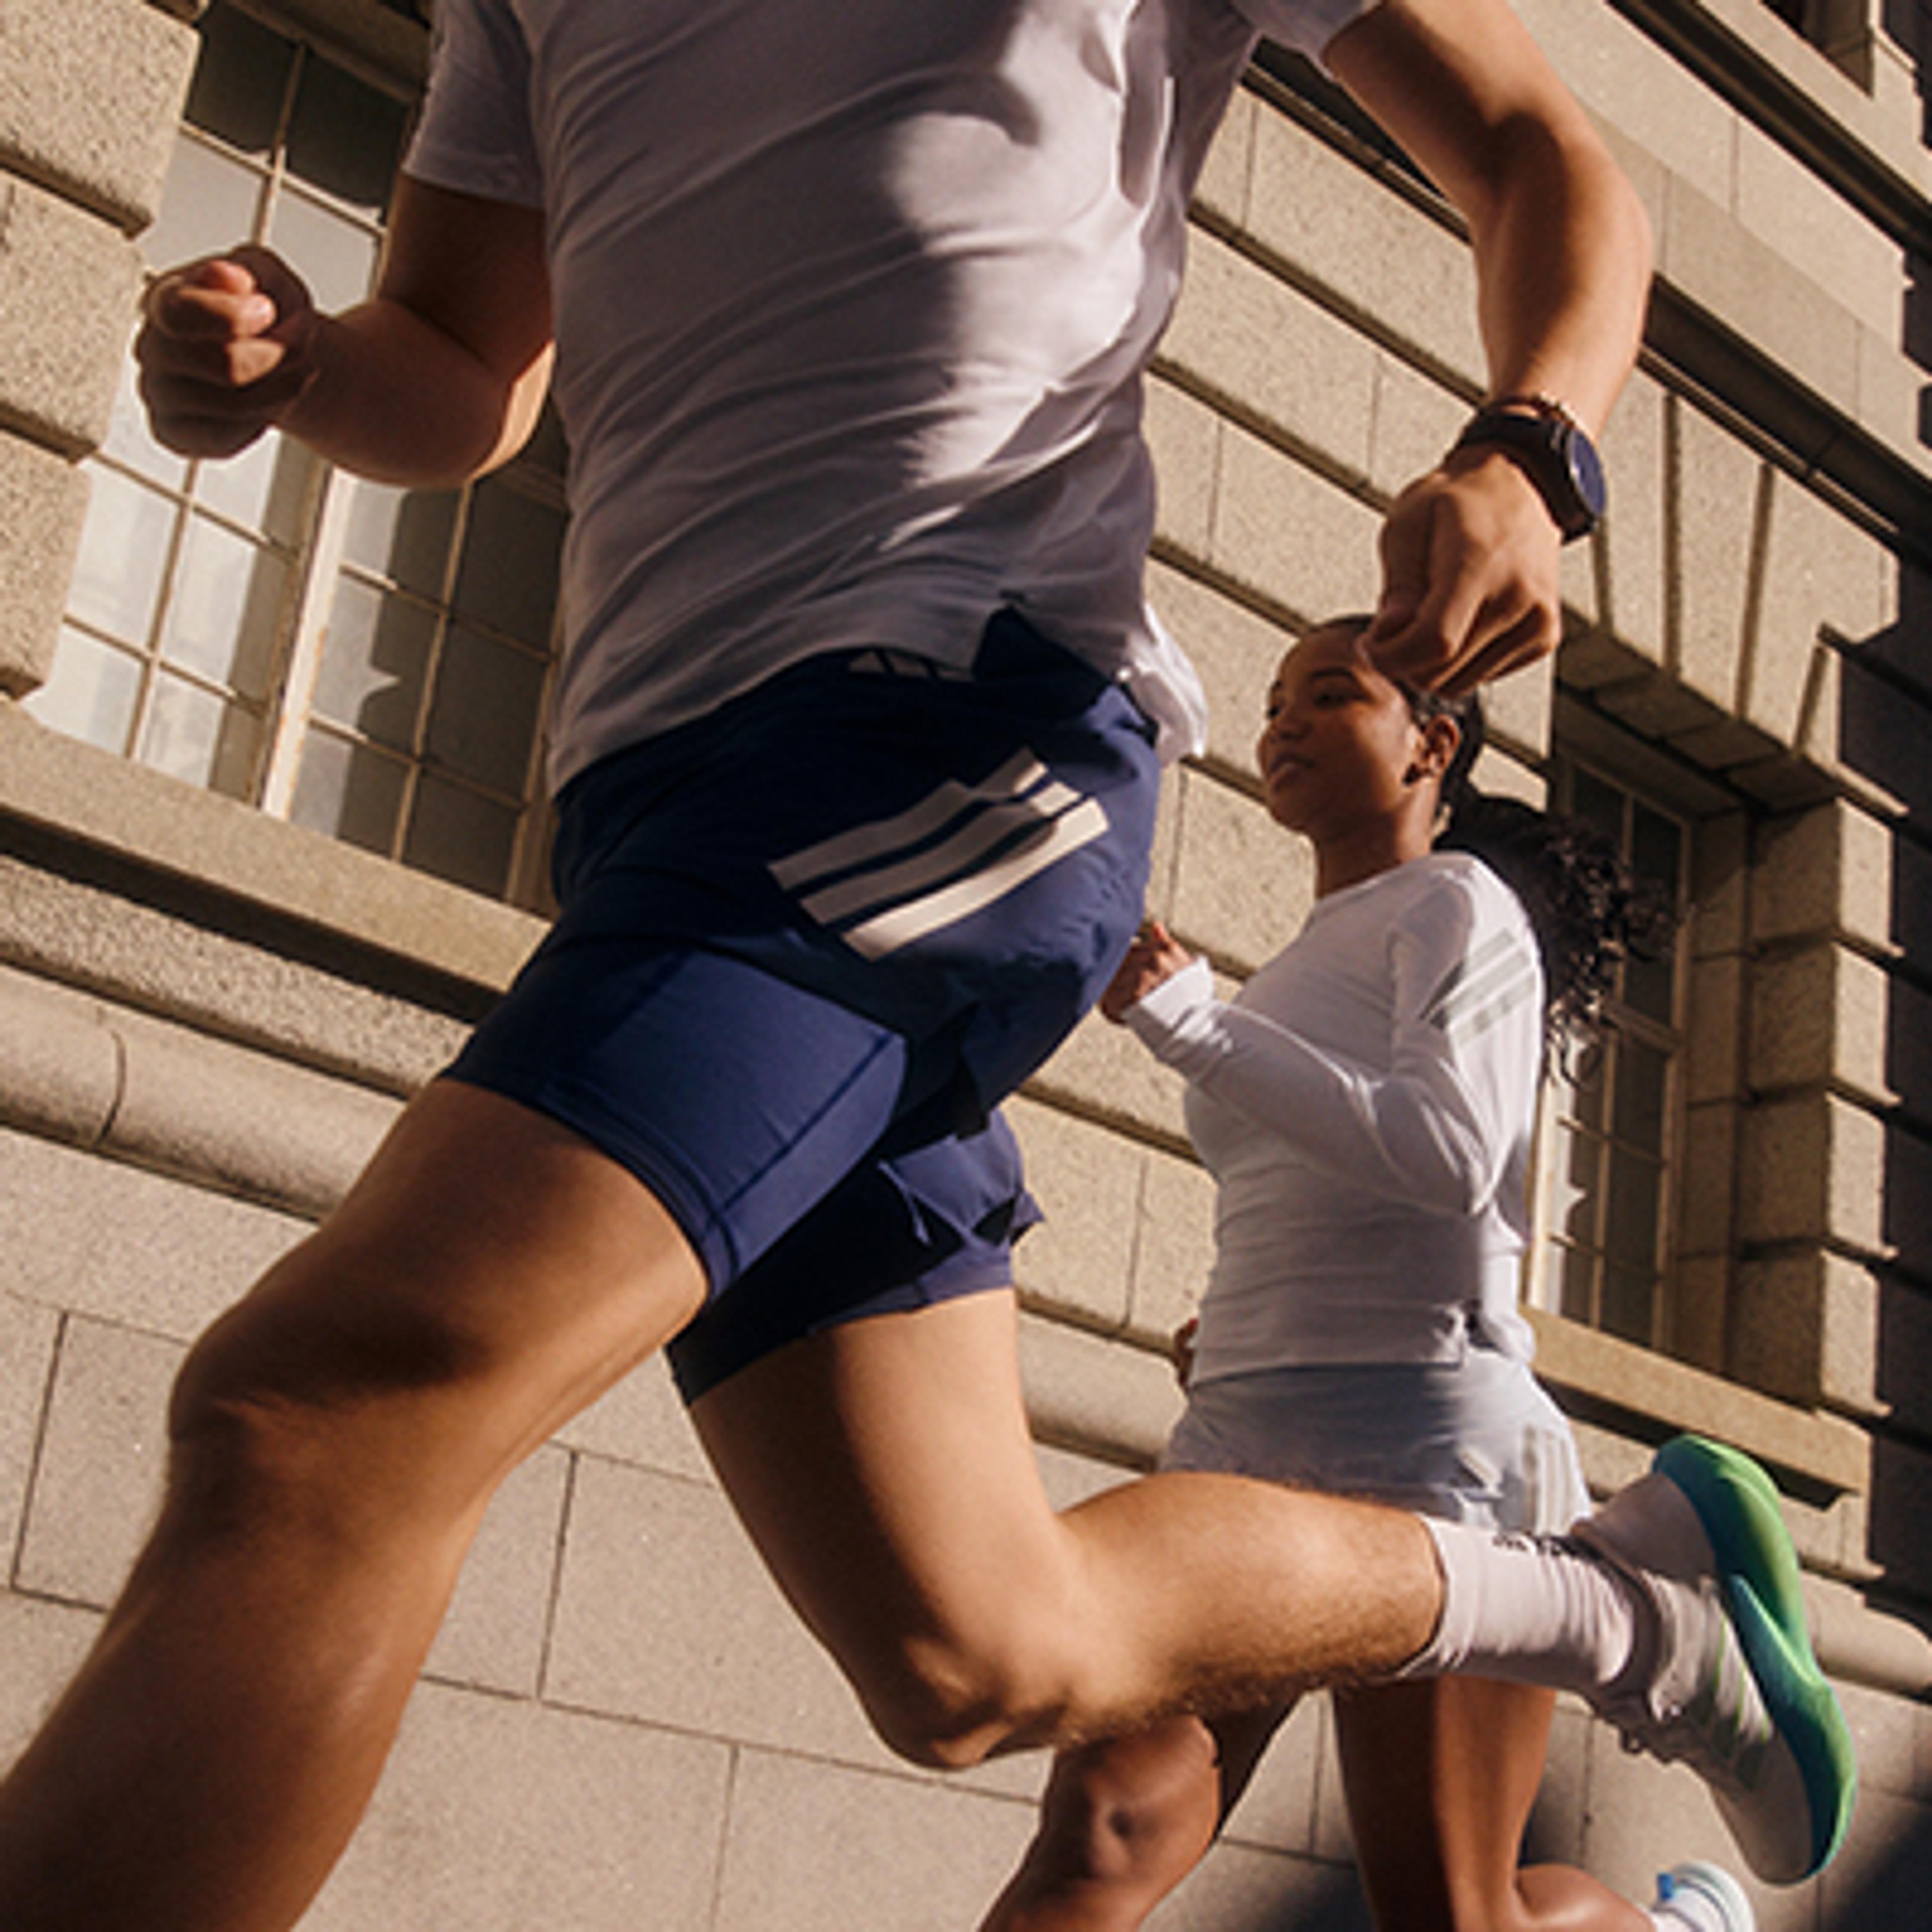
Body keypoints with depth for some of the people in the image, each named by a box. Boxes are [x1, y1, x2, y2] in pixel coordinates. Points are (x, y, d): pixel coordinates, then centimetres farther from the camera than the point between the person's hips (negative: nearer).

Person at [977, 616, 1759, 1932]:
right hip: (1239, 1445, 7)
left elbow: (1450, 1159, -15)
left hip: (1424, 1434, -7)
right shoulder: (1306, 972, 27)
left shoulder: (1456, 905, 3)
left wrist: (1190, 1023, -19)